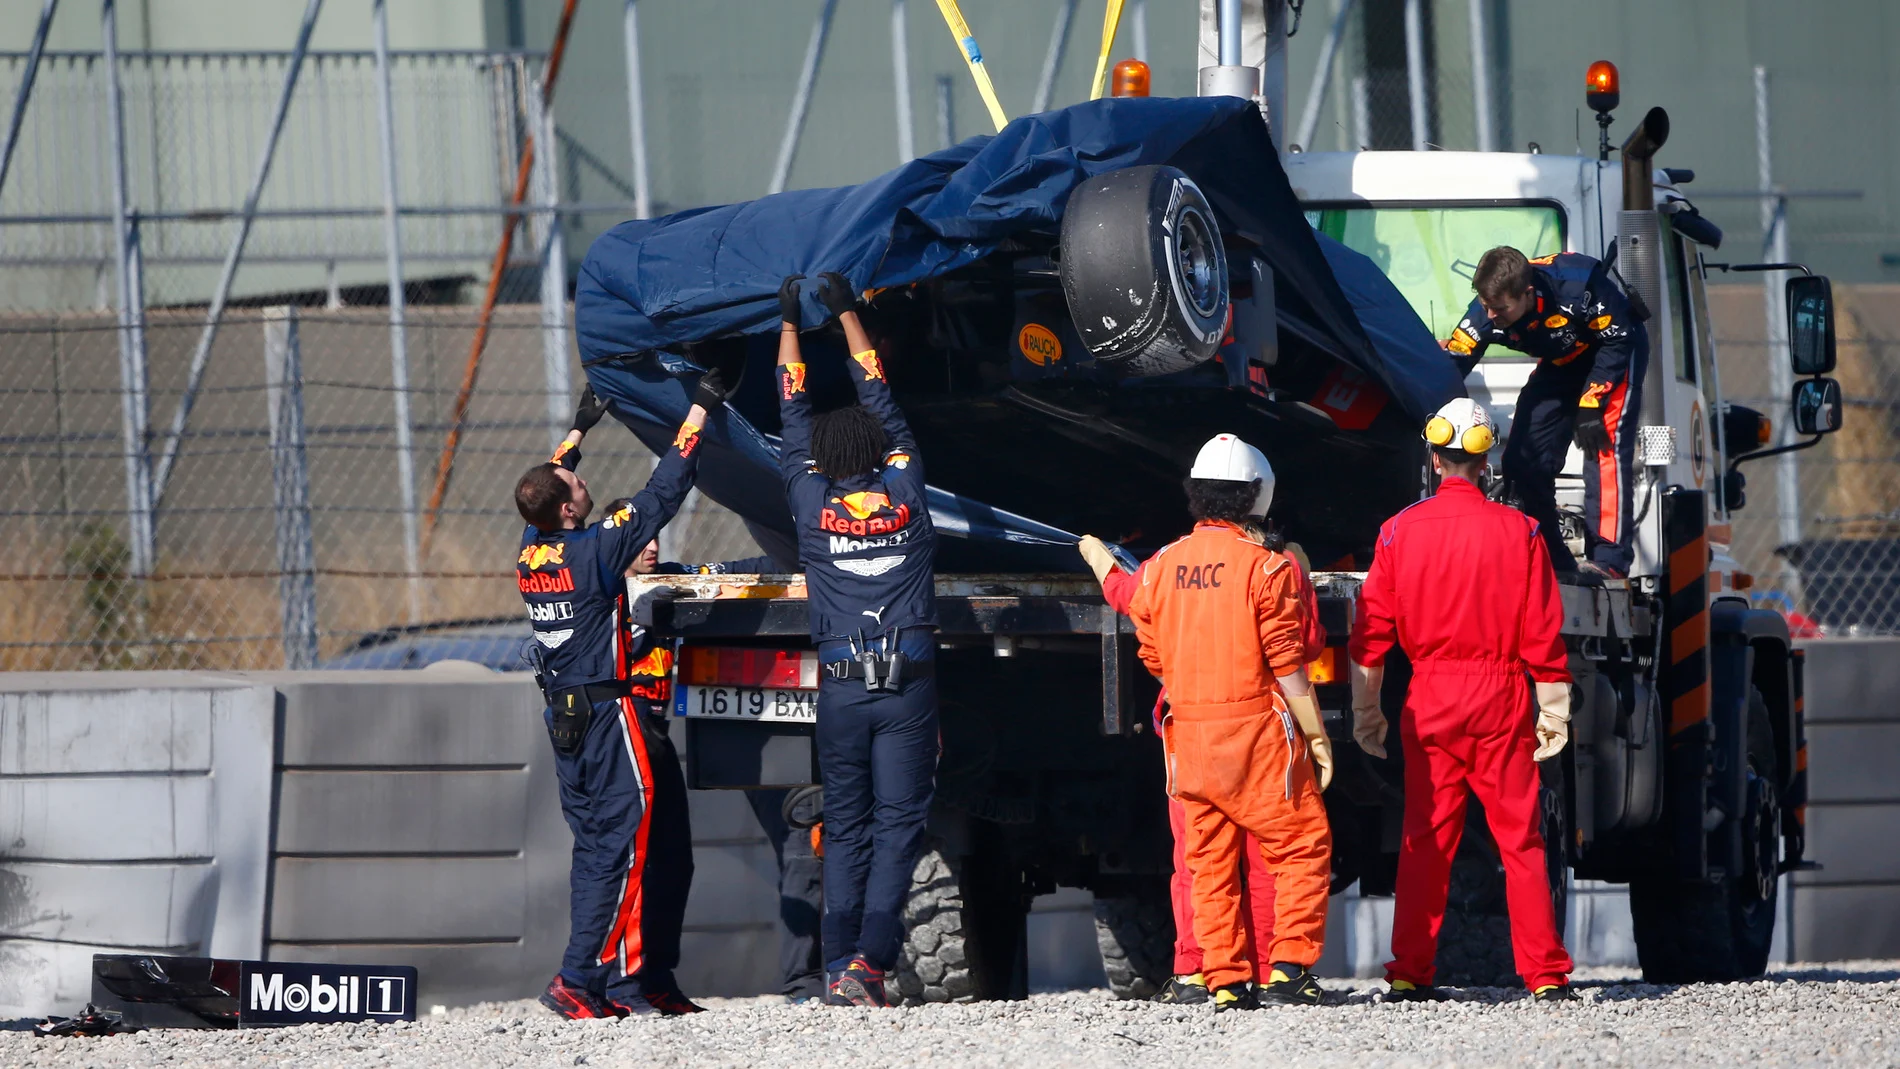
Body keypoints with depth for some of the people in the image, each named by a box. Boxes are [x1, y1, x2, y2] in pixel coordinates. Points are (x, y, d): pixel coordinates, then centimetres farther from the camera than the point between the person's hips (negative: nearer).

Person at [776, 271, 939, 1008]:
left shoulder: (812, 502, 1)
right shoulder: (904, 492, 2)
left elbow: (793, 415, 14)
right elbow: (881, 402, 14)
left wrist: (790, 324, 24)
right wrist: (847, 314, 23)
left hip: (841, 689, 1)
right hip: (910, 685, -1)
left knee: (846, 828, 7)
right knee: (898, 822, -3)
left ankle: (839, 968, 1)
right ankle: (869, 962, -16)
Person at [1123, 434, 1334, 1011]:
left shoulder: (1161, 568, 5)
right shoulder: (1265, 567, -10)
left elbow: (1154, 658, 10)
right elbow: (1287, 666, -10)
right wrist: (1317, 736, -3)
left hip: (1188, 731, 5)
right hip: (1256, 728, -5)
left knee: (1209, 859, 9)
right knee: (1301, 846, 4)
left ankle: (1225, 981, 6)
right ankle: (1290, 966, -5)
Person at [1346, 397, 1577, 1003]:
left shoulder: (1400, 532, 1)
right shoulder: (1518, 532, -3)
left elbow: (1370, 634, 2)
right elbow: (1544, 635, -3)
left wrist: (1366, 713, 8)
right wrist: (1554, 714, 2)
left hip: (1428, 701, 1)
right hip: (1501, 701, -1)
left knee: (1424, 839, 5)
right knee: (1520, 838, 2)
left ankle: (1410, 974, 2)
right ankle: (1545, 973, 1)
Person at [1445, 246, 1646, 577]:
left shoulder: (1578, 286, -37)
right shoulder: (1485, 314, -24)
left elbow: (1618, 341, -26)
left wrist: (1590, 406, -28)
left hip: (1617, 351, -6)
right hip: (1561, 363, 6)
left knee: (1603, 445, -23)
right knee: (1524, 457, -4)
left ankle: (1609, 560, -22)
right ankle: (1552, 560, 7)